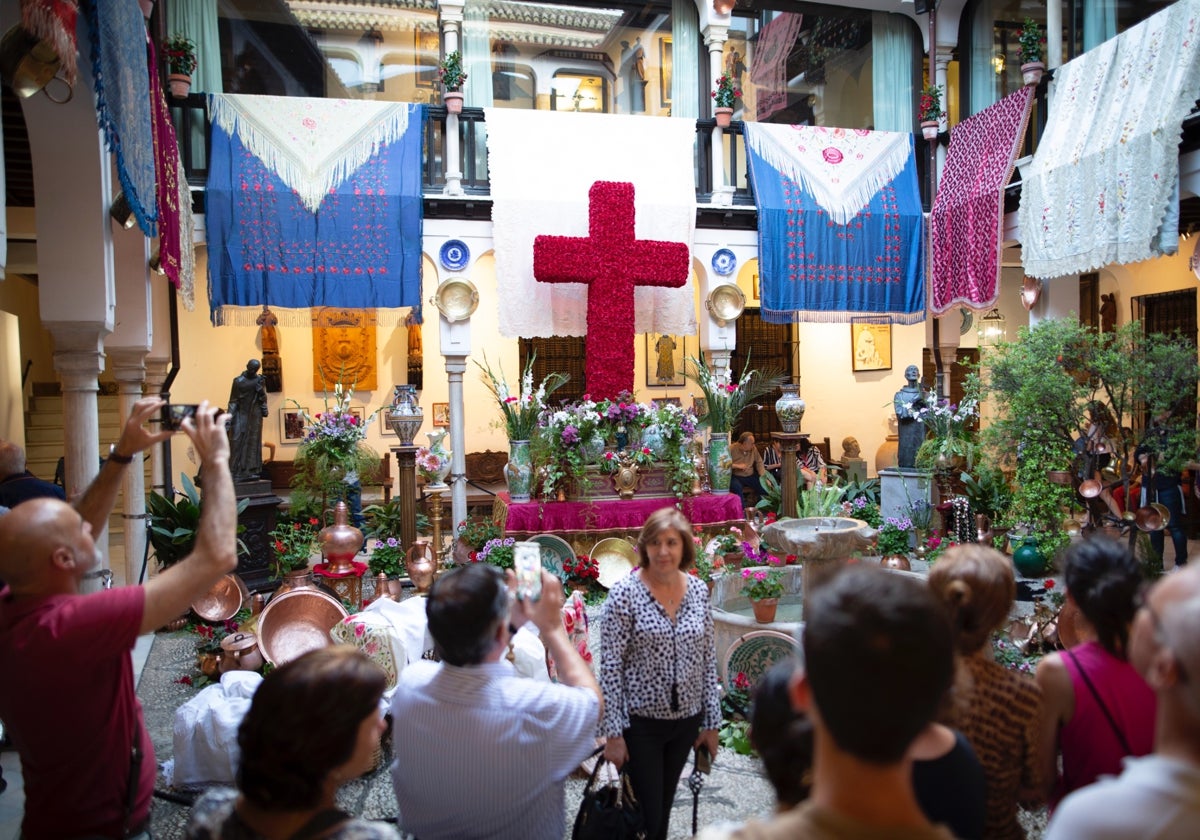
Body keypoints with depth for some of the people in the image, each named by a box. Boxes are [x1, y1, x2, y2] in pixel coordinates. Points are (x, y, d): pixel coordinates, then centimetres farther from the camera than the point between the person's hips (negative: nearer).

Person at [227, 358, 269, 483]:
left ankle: (251, 471, 5)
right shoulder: (238, 381, 0)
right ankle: (235, 472, -5)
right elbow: (233, 400, -1)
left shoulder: (259, 380, 6)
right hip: (241, 414, -2)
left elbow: (263, 398, 10)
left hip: (255, 415, 2)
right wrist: (230, 416, -8)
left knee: (253, 442, 2)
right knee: (237, 441, -6)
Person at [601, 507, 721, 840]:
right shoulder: (625, 592, -15)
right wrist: (612, 732, -14)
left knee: (664, 809, 19)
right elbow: (610, 666, -14)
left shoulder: (698, 590, -1)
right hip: (640, 721, -4)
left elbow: (708, 660, 5)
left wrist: (711, 722, 6)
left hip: (686, 720, 4)